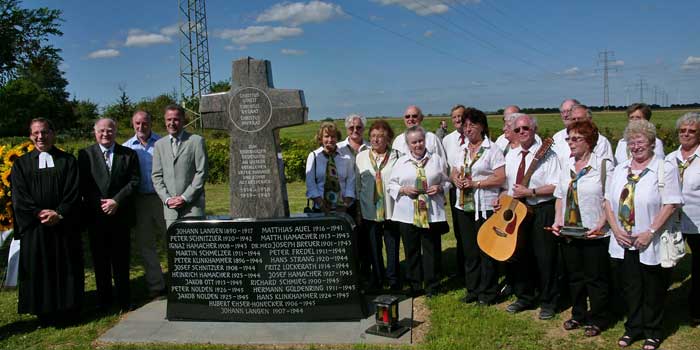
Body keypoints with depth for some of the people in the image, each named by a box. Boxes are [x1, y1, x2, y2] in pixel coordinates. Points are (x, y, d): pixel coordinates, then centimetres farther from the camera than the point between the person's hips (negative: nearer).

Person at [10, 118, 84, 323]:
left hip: (64, 226, -1)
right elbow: (19, 197, -1)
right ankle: (44, 313, 14)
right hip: (34, 227, 1)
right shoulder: (21, 164, 8)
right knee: (38, 270, 4)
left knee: (66, 269, 4)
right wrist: (39, 213, -14)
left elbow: (73, 193, -2)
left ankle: (67, 308, 15)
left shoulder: (68, 161, 6)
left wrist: (59, 214, -15)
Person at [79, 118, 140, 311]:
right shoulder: (85, 154, 4)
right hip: (95, 215, 0)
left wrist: (116, 201, -12)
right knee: (100, 259, 8)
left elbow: (134, 181, -1)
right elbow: (82, 184, 0)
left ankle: (124, 300, 16)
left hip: (120, 214, 0)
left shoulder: (129, 154, 6)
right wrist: (99, 203, -11)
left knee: (121, 259, 6)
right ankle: (103, 299, 20)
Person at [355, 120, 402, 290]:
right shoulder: (361, 157, 7)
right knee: (373, 246, 10)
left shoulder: (396, 156, 0)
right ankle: (377, 279, 24)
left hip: (391, 209, -2)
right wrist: (357, 208, 7)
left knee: (392, 246, 3)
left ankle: (394, 281, 16)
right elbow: (357, 184, 9)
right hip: (370, 210, 2)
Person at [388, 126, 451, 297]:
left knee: (432, 249, 4)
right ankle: (414, 286, 20)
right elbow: (391, 185, 8)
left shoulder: (436, 159, 6)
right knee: (411, 250, 8)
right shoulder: (401, 162, 7)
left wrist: (440, 188, -9)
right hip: (407, 215, 1)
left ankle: (432, 286, 17)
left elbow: (447, 181, 11)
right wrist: (403, 190, -10)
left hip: (432, 213, -1)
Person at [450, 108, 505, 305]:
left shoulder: (492, 149, -6)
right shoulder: (462, 149, 13)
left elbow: (500, 178, -13)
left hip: (485, 206, -6)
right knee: (469, 250, 12)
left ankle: (488, 292, 13)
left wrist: (475, 183, -17)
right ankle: (472, 290, 23)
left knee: (486, 250, 1)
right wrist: (456, 180, -5)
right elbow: (453, 173, 18)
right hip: (464, 206, 6)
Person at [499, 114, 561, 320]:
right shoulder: (510, 156, 13)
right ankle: (524, 297, 30)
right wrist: (502, 201, 2)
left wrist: (530, 192, -20)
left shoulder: (547, 154, -8)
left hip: (541, 211, -6)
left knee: (545, 258, 0)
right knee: (518, 255, 13)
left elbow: (556, 187, -15)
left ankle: (548, 303, 16)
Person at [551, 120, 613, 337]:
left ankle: (597, 320, 22)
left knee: (596, 279, 6)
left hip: (595, 235, -6)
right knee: (574, 277, 16)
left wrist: (600, 226, -20)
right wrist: (558, 220, 2)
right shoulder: (567, 166, 9)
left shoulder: (604, 165, -10)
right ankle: (578, 315, 32)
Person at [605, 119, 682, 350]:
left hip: (651, 244, -4)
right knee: (630, 287, 15)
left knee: (652, 290, 9)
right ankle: (633, 328, 30)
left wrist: (650, 232, -18)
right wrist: (616, 229, -4)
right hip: (624, 242, 4)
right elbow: (608, 201, 9)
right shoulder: (620, 170, 9)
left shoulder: (665, 169, -7)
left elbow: (671, 204, -14)